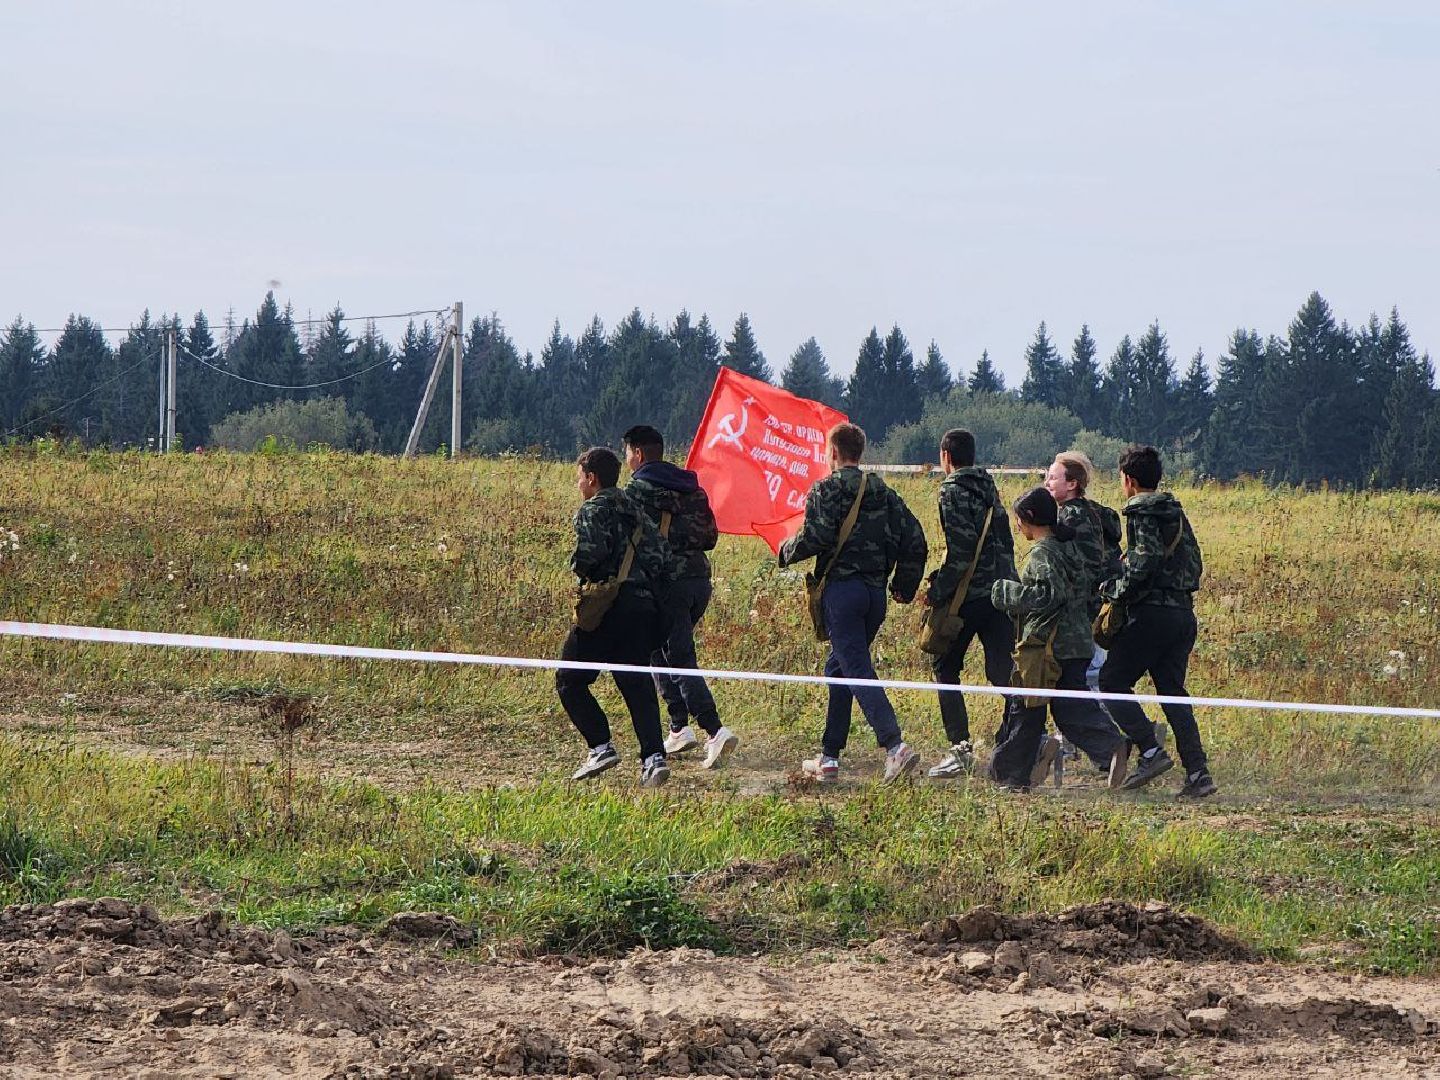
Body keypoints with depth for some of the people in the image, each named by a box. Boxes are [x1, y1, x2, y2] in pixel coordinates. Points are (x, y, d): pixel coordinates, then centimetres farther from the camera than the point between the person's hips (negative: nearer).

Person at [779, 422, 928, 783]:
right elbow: (915, 541, 10)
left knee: (858, 671, -11)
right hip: (875, 591, 7)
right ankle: (829, 757, 19)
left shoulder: (826, 490, -5)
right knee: (839, 667, 18)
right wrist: (904, 587, 21)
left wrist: (786, 552, 4)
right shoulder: (884, 493, 14)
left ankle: (895, 746, -28)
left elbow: (815, 538, -17)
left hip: (841, 588, -7)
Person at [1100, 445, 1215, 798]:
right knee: (1173, 691, 10)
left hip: (1152, 613, -8)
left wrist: (1115, 590, -8)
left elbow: (1145, 561, -21)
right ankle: (1197, 772, 0)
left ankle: (1151, 752, -9)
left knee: (1112, 681, 2)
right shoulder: (1176, 513, 17)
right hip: (1184, 613, 8)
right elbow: (1195, 565, 18)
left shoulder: (1141, 513, -8)